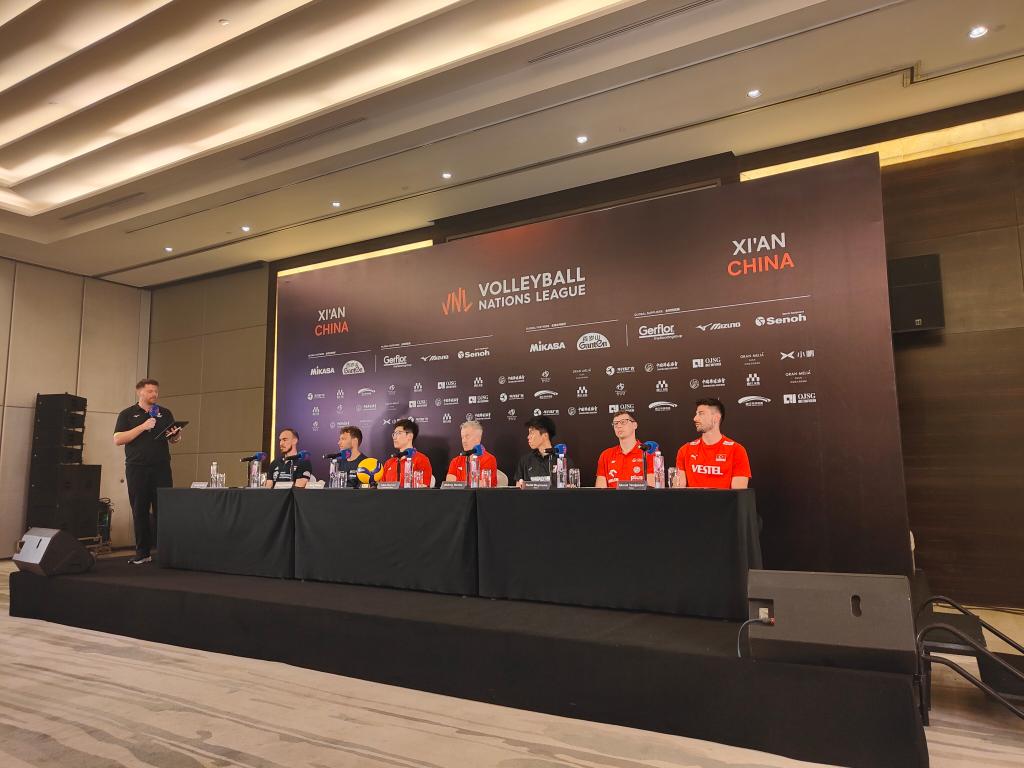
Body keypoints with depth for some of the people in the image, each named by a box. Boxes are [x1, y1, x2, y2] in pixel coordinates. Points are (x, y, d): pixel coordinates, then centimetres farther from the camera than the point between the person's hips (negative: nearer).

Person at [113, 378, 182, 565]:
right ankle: (142, 553, 11)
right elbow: (117, 439, -4)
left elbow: (174, 439, 16)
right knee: (140, 511, 4)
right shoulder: (127, 414, 7)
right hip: (137, 468, -1)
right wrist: (143, 427, -13)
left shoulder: (165, 413, 14)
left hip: (161, 467, 1)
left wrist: (176, 435, -8)